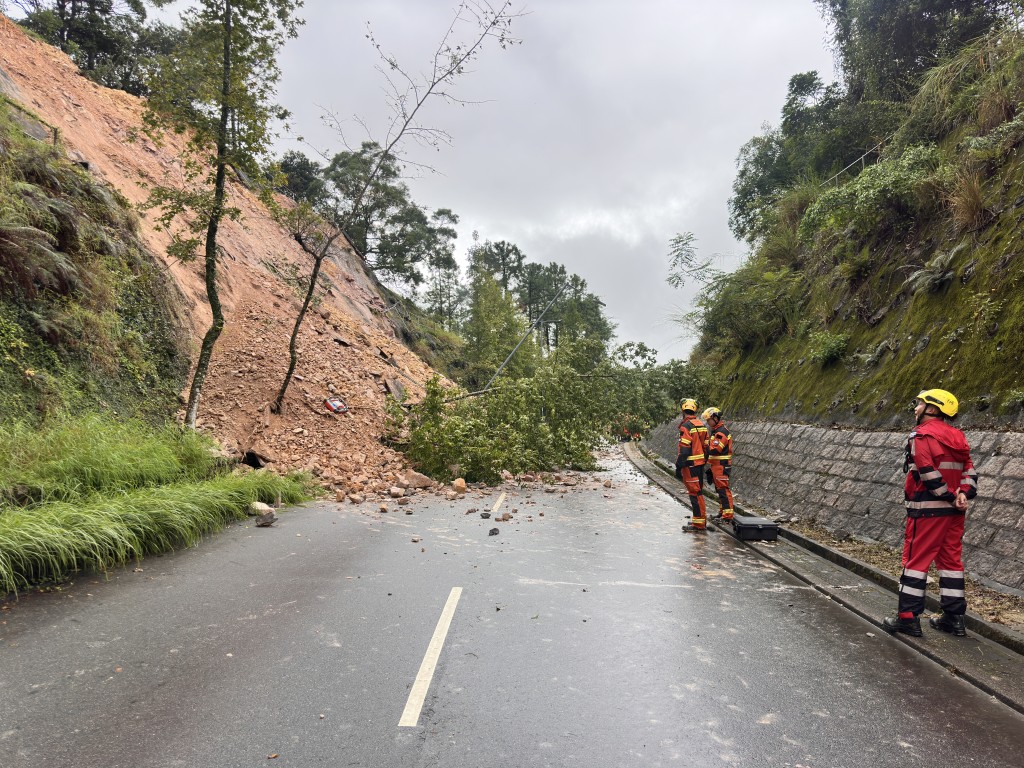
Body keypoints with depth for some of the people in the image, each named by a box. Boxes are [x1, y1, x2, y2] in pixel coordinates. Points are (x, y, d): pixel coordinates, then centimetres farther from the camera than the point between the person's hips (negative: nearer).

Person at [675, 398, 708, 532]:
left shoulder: (686, 427, -15)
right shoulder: (702, 425, 11)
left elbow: (684, 450, -19)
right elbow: (705, 446, 15)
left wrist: (678, 467, -15)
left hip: (690, 465, -9)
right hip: (700, 464, 9)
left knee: (695, 493, -5)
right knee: (699, 492, 17)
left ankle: (699, 524, -2)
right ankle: (702, 520, 26)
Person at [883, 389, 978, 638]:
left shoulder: (922, 435, -13)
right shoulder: (957, 436, 12)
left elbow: (928, 473, -20)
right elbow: (969, 470, 6)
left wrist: (950, 496, -11)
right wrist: (964, 494, -6)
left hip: (927, 509, -8)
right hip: (953, 511, 8)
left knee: (915, 560, -2)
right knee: (951, 559, 13)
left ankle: (908, 618, 1)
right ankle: (954, 618, 18)